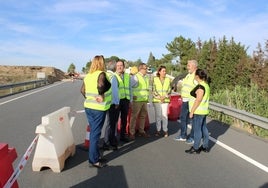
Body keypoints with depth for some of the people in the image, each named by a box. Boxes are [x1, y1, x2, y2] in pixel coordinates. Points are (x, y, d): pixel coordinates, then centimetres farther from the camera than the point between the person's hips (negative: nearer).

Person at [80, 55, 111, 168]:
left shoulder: (88, 75, 8)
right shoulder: (101, 74, -13)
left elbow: (82, 90, 11)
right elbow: (101, 85, -33)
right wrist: (101, 95, -18)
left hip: (88, 106, 7)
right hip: (99, 108, -7)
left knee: (93, 132, 19)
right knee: (95, 134, 1)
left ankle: (94, 155, 32)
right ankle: (94, 160, 11)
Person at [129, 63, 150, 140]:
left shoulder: (146, 78, 16)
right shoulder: (135, 77, -9)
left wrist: (147, 96, 17)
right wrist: (132, 96, -13)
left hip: (144, 100, 8)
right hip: (137, 100, -8)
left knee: (143, 116, 13)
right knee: (134, 116, -3)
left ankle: (141, 131, 25)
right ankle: (132, 133, 4)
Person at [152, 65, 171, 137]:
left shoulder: (168, 79, 7)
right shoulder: (155, 79, 3)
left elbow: (169, 90, 4)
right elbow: (153, 90, 0)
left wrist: (164, 96, -10)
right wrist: (159, 97, -11)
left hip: (165, 100, 1)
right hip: (156, 100, 0)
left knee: (165, 115, -3)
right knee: (158, 115, 2)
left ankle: (165, 131, 7)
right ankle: (158, 130, 13)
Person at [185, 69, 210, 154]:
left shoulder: (200, 86, -19)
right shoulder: (206, 85, 11)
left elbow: (198, 100, -23)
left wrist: (191, 111, -18)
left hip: (198, 112, -9)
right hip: (204, 111, 9)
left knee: (197, 130, 0)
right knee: (204, 128, 15)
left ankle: (195, 148, 10)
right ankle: (205, 147, 24)